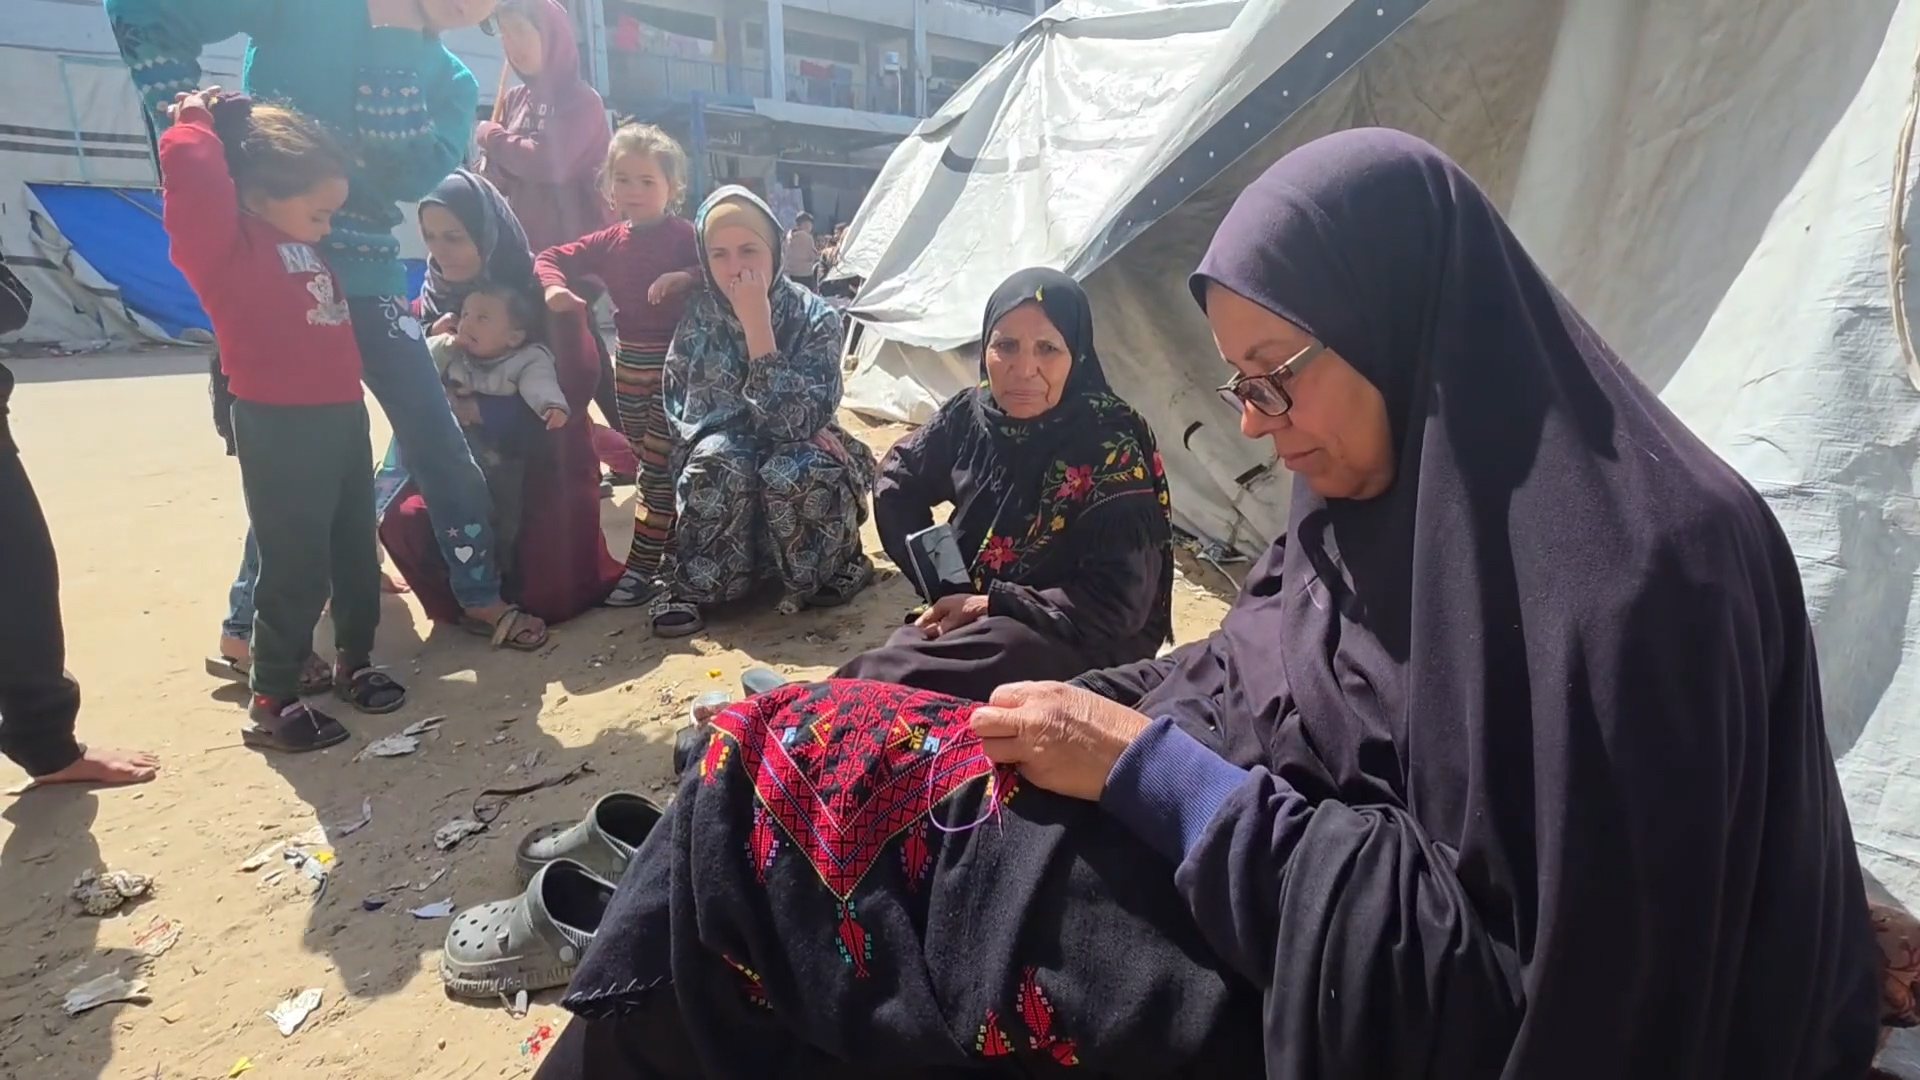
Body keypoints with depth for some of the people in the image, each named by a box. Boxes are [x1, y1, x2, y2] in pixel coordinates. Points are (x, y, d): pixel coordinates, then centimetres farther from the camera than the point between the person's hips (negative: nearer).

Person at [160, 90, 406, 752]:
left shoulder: (304, 244, 14)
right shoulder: (226, 244, -10)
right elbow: (188, 165, -25)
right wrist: (198, 120, -6)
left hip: (341, 415, 8)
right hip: (280, 426, -8)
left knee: (356, 551, 16)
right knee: (296, 566, -3)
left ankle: (354, 663, 33)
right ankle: (270, 703, 11)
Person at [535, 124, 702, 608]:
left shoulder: (683, 235, -6)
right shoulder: (609, 242, 9)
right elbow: (553, 257, 10)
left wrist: (685, 277, -31)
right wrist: (554, 287, -10)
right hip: (630, 361, 7)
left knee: (659, 467, -4)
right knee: (647, 463, 14)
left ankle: (642, 567, 1)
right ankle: (673, 550, 28)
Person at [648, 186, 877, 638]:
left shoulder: (814, 317, -16)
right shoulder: (697, 320, -9)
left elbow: (797, 417, -28)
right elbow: (694, 415, -12)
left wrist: (757, 325, -31)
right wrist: (790, 424, -21)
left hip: (797, 454, -1)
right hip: (729, 451, 1)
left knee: (796, 472, -35)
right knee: (717, 465, -33)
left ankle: (827, 570, -6)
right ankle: (692, 585, -13)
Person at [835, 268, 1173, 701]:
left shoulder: (1112, 449, -18)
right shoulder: (974, 412, -2)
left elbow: (1120, 604, -20)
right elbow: (897, 479, 14)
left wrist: (991, 603, -20)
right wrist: (938, 585, 3)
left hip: (1081, 648, -5)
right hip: (966, 614, 5)